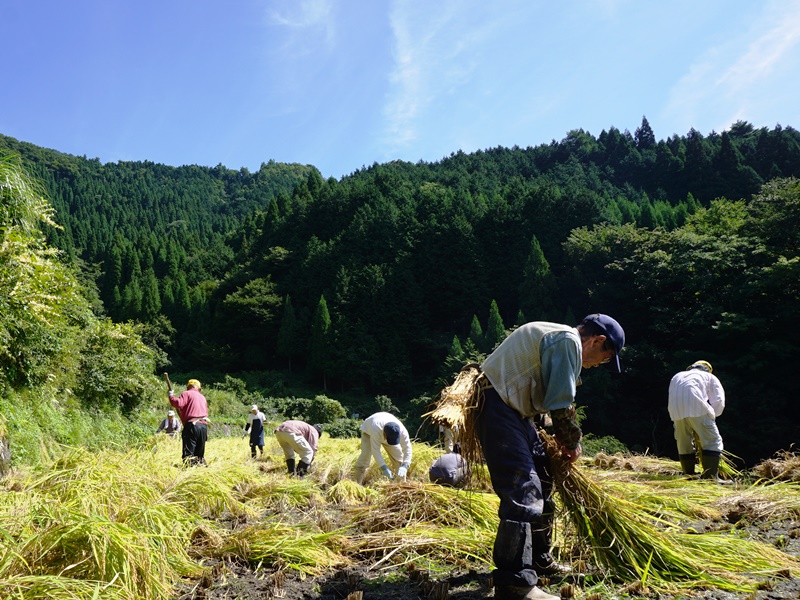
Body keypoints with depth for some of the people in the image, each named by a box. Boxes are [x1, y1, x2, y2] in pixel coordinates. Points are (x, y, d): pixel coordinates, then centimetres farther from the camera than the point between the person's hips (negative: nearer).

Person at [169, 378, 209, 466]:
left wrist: (171, 396, 5)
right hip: (204, 425, 6)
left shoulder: (187, 394, 6)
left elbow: (179, 404, -11)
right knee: (199, 453, 15)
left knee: (188, 453, -7)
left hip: (192, 425, -6)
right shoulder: (202, 397, 25)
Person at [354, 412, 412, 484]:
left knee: (398, 455, -8)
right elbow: (375, 451, -42)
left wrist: (404, 467, -46)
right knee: (365, 456, -20)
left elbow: (407, 449, -33)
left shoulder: (402, 431, -38)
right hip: (368, 430, -3)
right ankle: (358, 483, -12)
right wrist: (384, 468, -48)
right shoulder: (376, 429, -47)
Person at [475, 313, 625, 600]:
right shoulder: (569, 341, -14)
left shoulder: (559, 340, 18)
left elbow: (556, 400, 23)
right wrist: (572, 443, 2)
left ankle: (538, 560, 31)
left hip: (514, 408, 11)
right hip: (497, 407, -11)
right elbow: (562, 406, -14)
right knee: (523, 489, -14)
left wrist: (562, 438, 19)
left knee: (541, 480, 17)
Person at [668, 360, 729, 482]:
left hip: (675, 409, 4)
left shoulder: (676, 376, 37)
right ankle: (710, 477, -6)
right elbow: (719, 401, 15)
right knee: (712, 441, 1)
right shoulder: (710, 377, 28)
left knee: (684, 443, 15)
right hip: (696, 406, -4)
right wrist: (711, 415, 26)